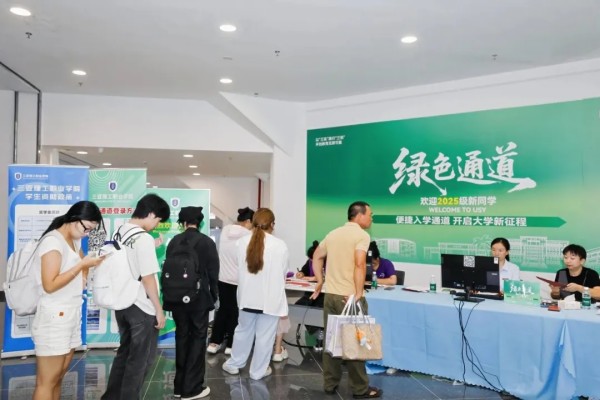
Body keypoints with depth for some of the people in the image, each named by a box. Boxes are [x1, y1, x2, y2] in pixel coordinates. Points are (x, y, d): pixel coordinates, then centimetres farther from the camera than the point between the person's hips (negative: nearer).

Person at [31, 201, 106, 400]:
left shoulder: (75, 241, 13)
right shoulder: (52, 241, -13)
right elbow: (50, 285, -20)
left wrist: (91, 263, -2)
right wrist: (82, 264, -18)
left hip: (71, 315, 8)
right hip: (54, 318, -8)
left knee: (58, 378, 11)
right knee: (46, 382, -2)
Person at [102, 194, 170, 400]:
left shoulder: (120, 232, 5)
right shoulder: (144, 238, -21)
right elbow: (147, 278, -21)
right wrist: (159, 309, -14)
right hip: (142, 308, -8)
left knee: (124, 353, 22)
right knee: (140, 360, 8)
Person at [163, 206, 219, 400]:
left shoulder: (174, 241, 0)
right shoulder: (207, 242, -10)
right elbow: (213, 272, -6)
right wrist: (214, 295, 9)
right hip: (199, 298, -4)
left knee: (182, 338, 14)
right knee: (198, 339, 5)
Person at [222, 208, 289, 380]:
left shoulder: (242, 242, -6)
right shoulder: (280, 245, -14)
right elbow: (284, 272, 2)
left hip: (247, 295, 4)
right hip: (270, 298, -3)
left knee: (243, 330, 22)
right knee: (264, 336, 11)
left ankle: (234, 364, 37)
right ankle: (258, 371, 24)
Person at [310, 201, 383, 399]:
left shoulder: (333, 233, 13)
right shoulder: (361, 235, -10)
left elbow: (317, 256, 22)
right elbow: (359, 264, -23)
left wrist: (320, 281, 22)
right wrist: (359, 293, -21)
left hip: (330, 295, 7)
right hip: (350, 297, -7)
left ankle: (330, 384, 22)